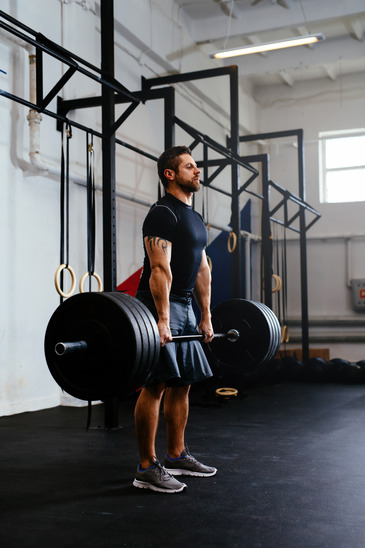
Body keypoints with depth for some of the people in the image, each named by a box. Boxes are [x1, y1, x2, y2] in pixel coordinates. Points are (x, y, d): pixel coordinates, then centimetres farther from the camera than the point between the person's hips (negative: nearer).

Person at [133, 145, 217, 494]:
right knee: (156, 385, -9)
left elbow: (201, 270, 19)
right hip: (158, 306, -10)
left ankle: (177, 457, 23)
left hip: (185, 307, 10)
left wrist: (206, 317, 17)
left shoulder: (194, 218, 18)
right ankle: (147, 469, -2)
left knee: (182, 383, 12)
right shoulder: (163, 213, -11)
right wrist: (163, 320, -26)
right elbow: (160, 268, -20)